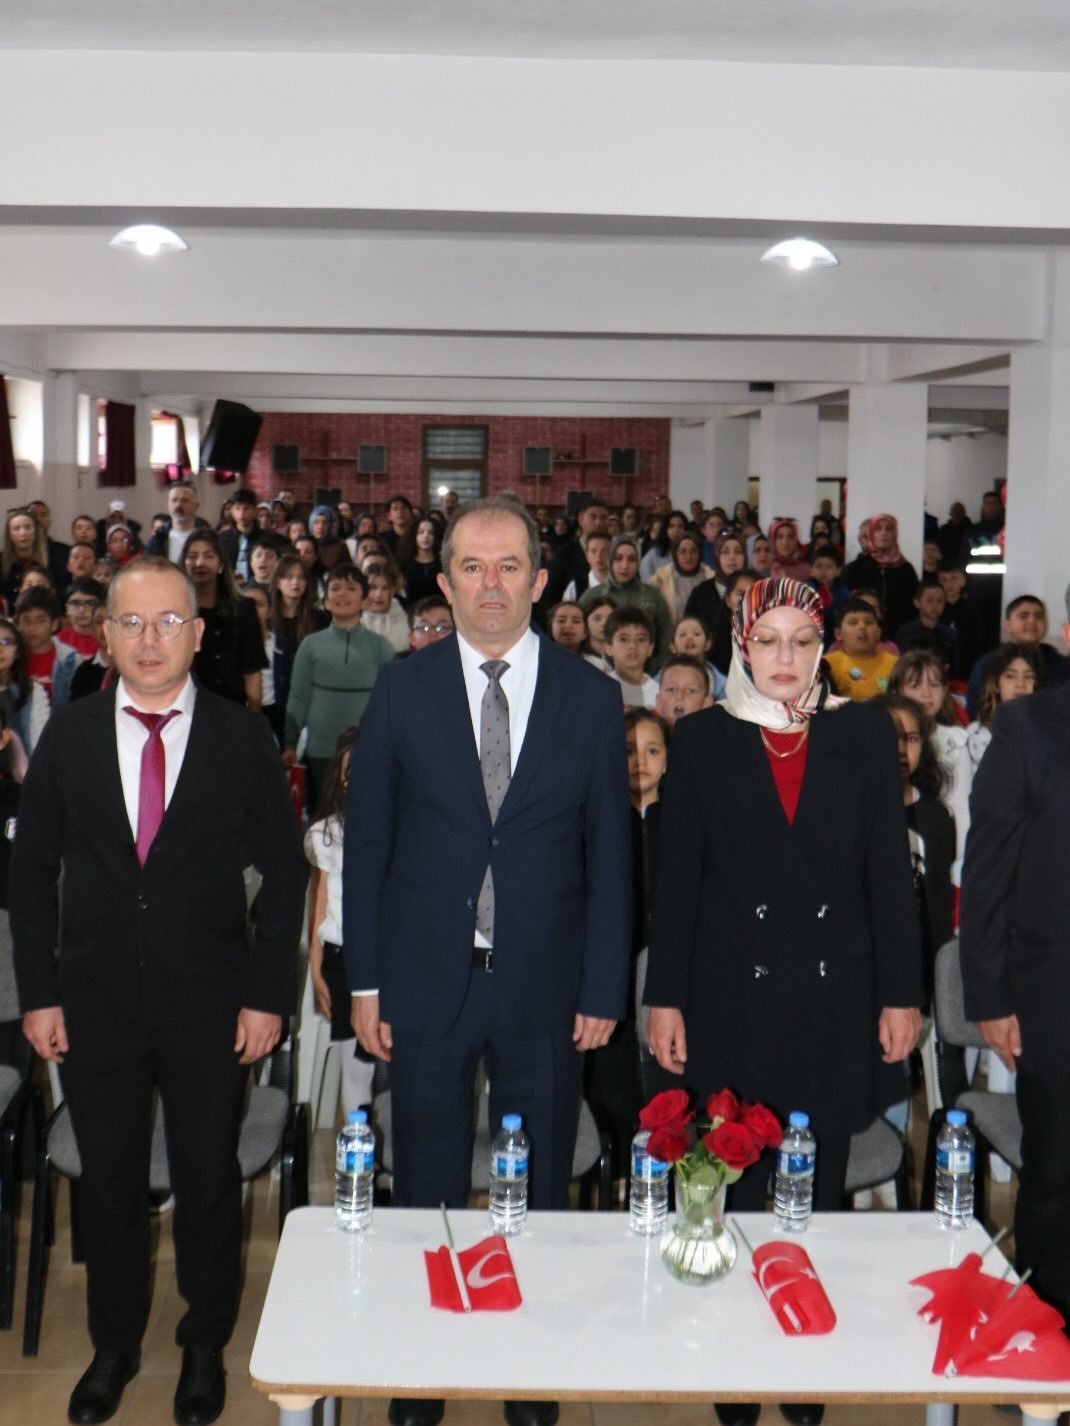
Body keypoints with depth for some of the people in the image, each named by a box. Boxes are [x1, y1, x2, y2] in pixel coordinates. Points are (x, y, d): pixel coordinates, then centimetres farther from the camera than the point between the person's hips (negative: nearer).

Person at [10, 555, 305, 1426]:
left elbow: (284, 871, -1)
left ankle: (205, 1348, 32)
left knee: (209, 1182, 12)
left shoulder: (243, 739, -4)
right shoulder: (69, 737, 0)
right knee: (108, 1183, 14)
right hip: (96, 1002, 2)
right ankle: (114, 1346, 34)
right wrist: (38, 993, -1)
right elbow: (33, 870, 4)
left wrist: (269, 994, -6)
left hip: (209, 1003, -1)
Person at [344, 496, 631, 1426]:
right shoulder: (403, 691, 0)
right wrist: (364, 980, -1)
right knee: (426, 1190, 10)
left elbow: (609, 853, 1)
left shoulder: (591, 697, 0)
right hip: (427, 980, 0)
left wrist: (604, 987, -2)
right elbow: (367, 841, 2)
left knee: (541, 1193, 11)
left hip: (544, 985, 0)